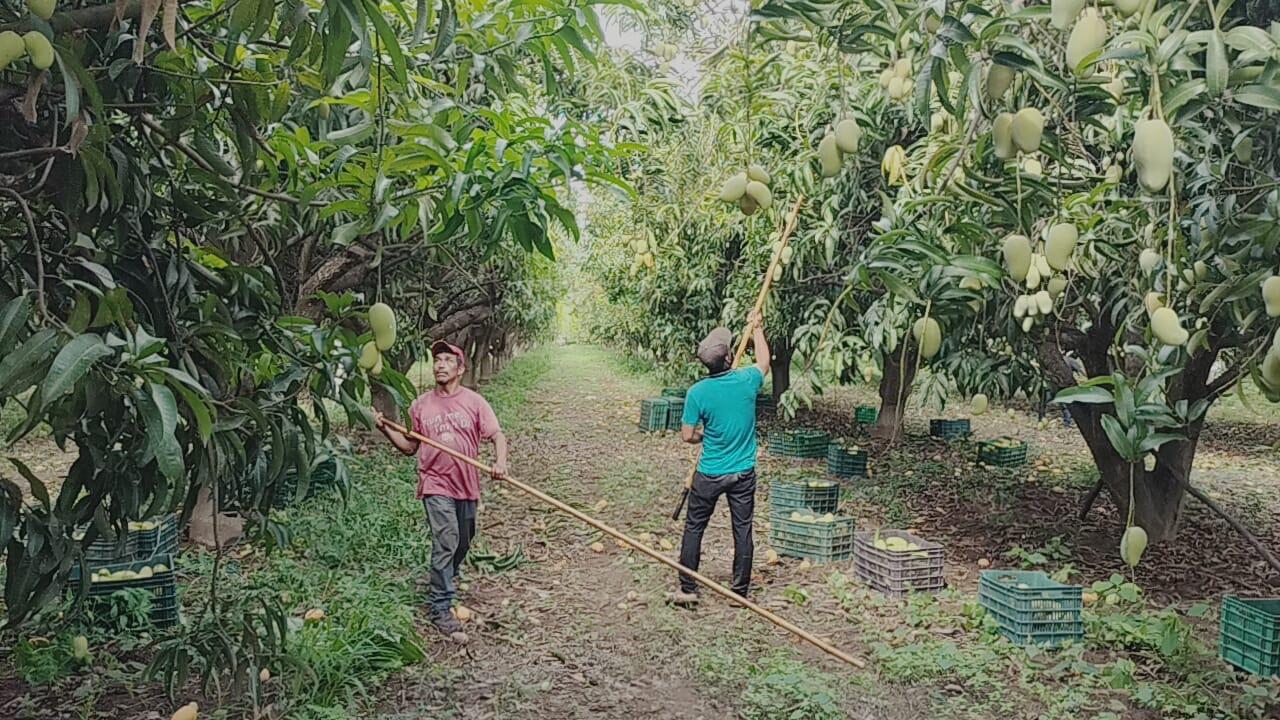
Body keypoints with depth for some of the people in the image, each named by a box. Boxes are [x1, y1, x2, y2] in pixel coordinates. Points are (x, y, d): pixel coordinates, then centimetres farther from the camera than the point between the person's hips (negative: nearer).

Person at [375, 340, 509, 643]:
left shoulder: (474, 402, -2)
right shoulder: (421, 405, 3)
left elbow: (496, 435, -8)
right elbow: (410, 447, 11)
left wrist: (500, 461, -27)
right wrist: (385, 429, -4)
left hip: (466, 485, 2)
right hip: (436, 483, -2)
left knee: (462, 543, 18)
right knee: (446, 541, -16)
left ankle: (447, 581, 48)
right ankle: (441, 610, -9)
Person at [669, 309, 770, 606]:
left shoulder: (697, 392, -16)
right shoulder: (746, 381, -10)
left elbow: (687, 436, -9)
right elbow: (764, 362, 14)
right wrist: (756, 329, 25)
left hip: (709, 474, -2)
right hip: (743, 473, 2)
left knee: (694, 528, 12)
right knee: (743, 530, 11)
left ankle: (688, 590, 16)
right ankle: (740, 591, 19)